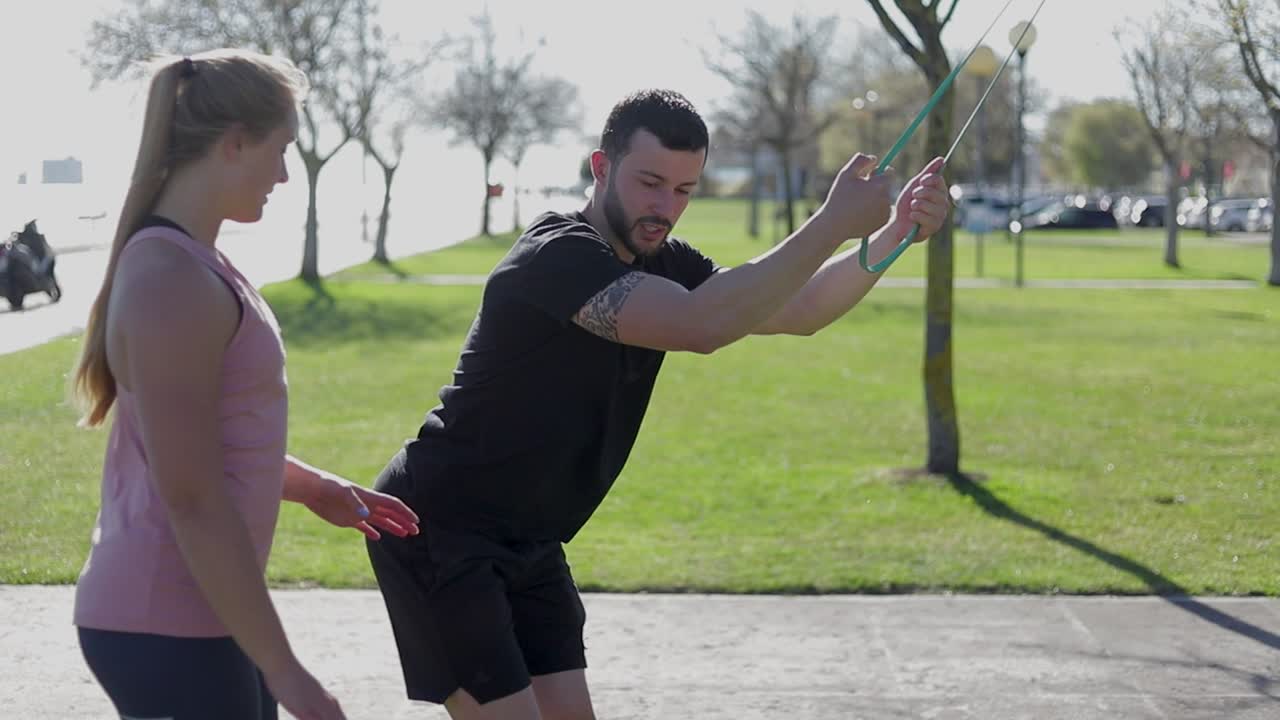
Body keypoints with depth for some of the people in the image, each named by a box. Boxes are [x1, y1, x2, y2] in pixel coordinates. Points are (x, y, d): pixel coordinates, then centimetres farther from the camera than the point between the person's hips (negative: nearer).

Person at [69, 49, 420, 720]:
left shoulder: (187, 261, 10)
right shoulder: (174, 281, -21)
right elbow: (192, 501, -23)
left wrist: (310, 487, 21)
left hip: (195, 615, 10)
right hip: (167, 628, -10)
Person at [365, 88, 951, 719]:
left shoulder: (662, 263, 5)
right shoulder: (557, 256, -24)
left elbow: (797, 310, 6)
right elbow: (700, 326, -37)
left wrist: (893, 233, -10)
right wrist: (834, 223, -34)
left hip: (527, 545, 9)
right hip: (437, 531, -9)